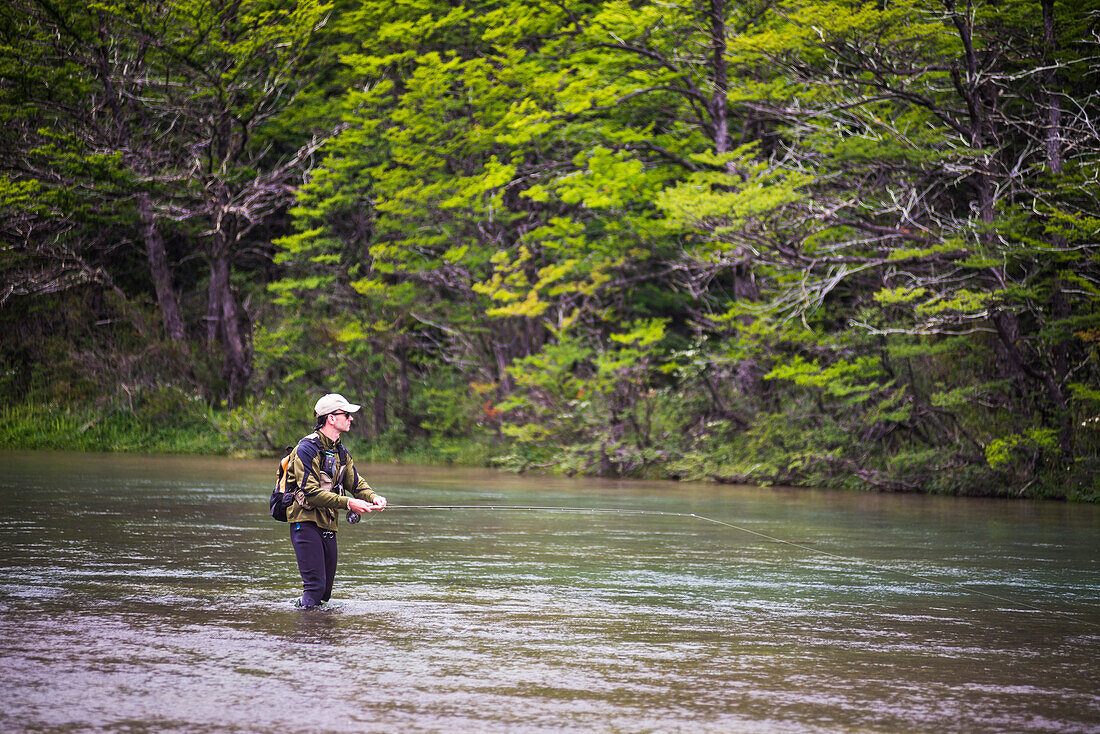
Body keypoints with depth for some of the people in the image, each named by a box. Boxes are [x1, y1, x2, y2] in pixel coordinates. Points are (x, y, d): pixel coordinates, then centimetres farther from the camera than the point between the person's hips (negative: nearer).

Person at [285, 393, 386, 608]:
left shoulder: (341, 452, 14)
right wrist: (348, 503, -27)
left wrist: (373, 497, -11)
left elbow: (356, 483, 12)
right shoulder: (308, 449, -14)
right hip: (306, 523, -8)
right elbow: (310, 492, -22)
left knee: (326, 589, 8)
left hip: (328, 525, 8)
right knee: (315, 585, -17)